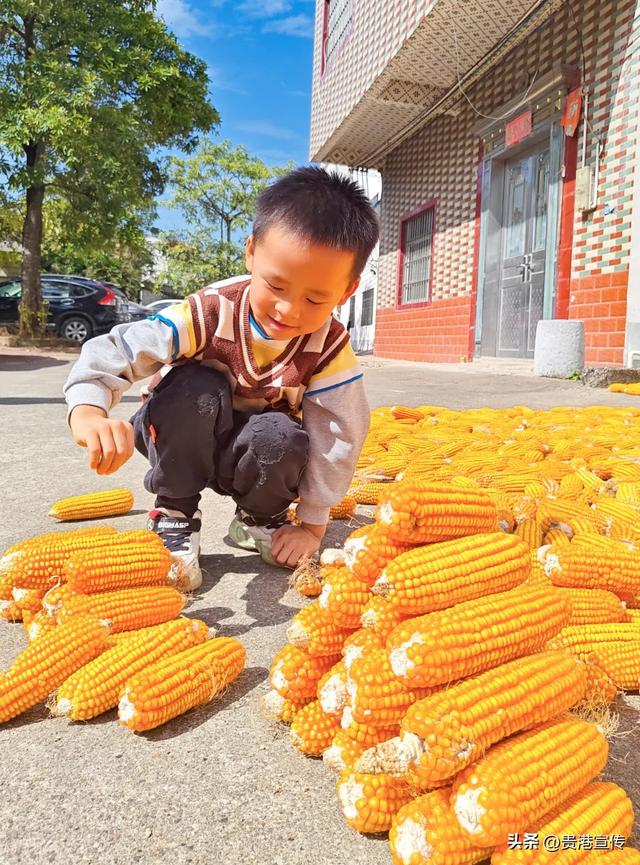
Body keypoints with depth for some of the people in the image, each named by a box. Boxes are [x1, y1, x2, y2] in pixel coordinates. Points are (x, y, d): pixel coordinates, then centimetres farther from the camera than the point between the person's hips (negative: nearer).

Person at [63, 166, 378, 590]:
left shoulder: (331, 349, -21)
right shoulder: (209, 314, -28)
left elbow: (336, 438, -17)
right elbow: (114, 352, -35)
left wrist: (312, 524, -15)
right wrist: (88, 413, -56)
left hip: (258, 457, 2)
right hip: (184, 443, -1)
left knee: (281, 438, -34)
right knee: (195, 388, -34)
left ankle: (261, 518, 0)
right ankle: (175, 516, -15)